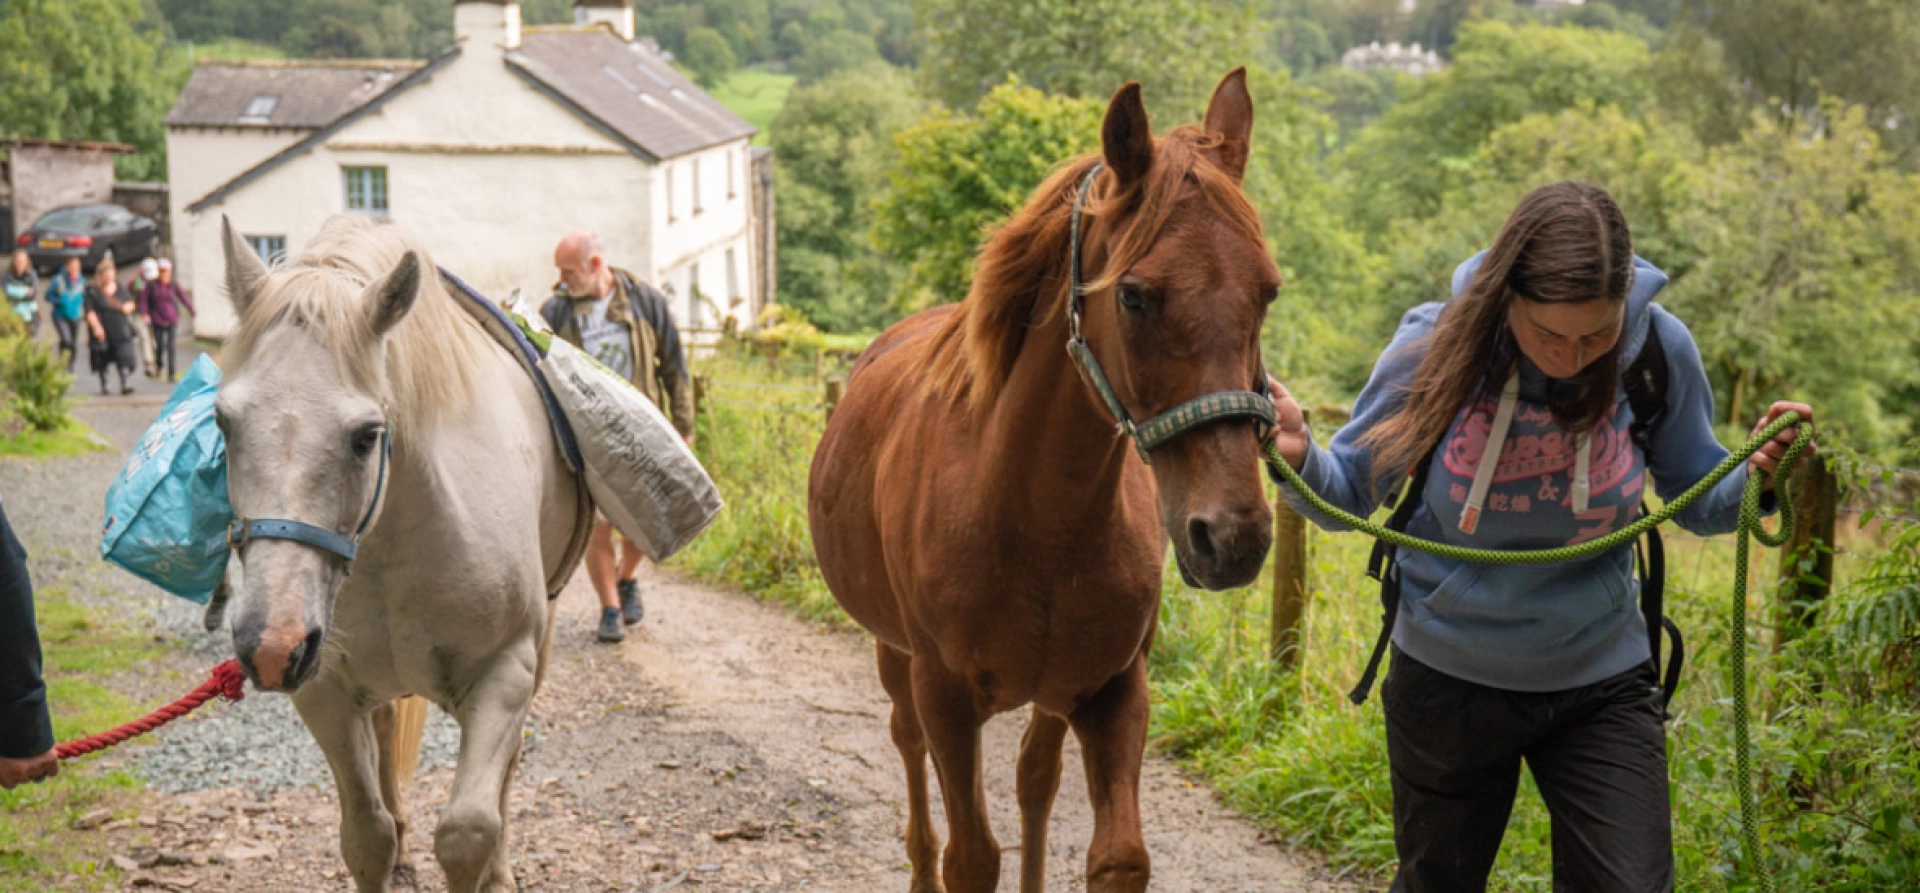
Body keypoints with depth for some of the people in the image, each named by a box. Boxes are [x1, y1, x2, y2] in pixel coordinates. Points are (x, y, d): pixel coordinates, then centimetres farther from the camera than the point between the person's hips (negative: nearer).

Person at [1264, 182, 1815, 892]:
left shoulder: (1660, 350, -16)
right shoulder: (1436, 345, -19)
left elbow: (1698, 503, 1)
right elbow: (1352, 492, -6)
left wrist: (1759, 477, -22)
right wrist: (1298, 456, -28)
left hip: (1601, 683, 0)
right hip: (1447, 680, 0)